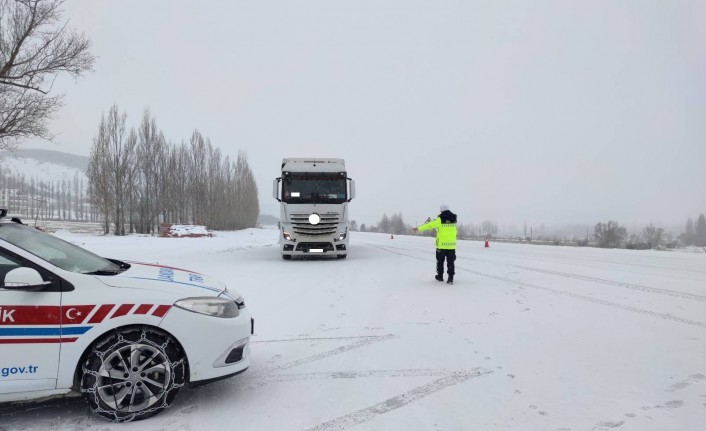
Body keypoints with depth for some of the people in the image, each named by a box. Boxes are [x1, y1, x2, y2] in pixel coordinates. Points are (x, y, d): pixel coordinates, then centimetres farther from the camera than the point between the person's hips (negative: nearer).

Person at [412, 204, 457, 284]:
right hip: (452, 245, 3)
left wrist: (418, 229, 10)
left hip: (441, 245, -2)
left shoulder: (439, 219, -9)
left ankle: (440, 276, 25)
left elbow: (429, 225, -3)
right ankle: (450, 278, -2)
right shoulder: (453, 219, 4)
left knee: (440, 261, 14)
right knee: (450, 262, 5)